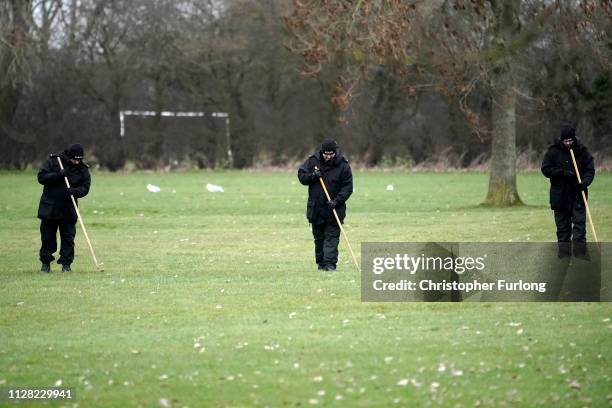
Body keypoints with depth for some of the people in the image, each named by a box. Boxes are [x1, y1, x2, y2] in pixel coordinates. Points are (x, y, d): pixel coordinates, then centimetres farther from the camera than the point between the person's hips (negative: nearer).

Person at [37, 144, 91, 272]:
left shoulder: (82, 169, -1)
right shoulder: (53, 161, -6)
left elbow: (85, 188, -4)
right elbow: (41, 177, -13)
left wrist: (74, 191, -25)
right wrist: (59, 174, -24)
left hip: (68, 209, 1)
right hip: (49, 207, -1)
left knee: (68, 238, -1)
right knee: (47, 236, 6)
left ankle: (66, 264, 8)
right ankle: (45, 263, 18)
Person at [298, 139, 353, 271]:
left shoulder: (343, 165, -8)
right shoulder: (313, 161, -2)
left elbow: (347, 187, -7)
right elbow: (301, 176, 3)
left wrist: (337, 201, -19)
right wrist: (312, 176, -17)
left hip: (334, 208, -3)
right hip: (316, 208, 3)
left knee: (332, 236, -9)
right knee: (319, 237, 11)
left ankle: (330, 263, -13)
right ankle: (321, 263, 20)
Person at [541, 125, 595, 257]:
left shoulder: (582, 151, 1)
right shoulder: (553, 151, -1)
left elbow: (590, 170, 3)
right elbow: (546, 169, -3)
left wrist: (585, 182, -17)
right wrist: (563, 172, -16)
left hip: (578, 194, 0)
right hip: (560, 195, 0)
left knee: (579, 223, -9)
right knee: (562, 226, 6)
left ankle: (580, 253, -11)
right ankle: (564, 254, 13)